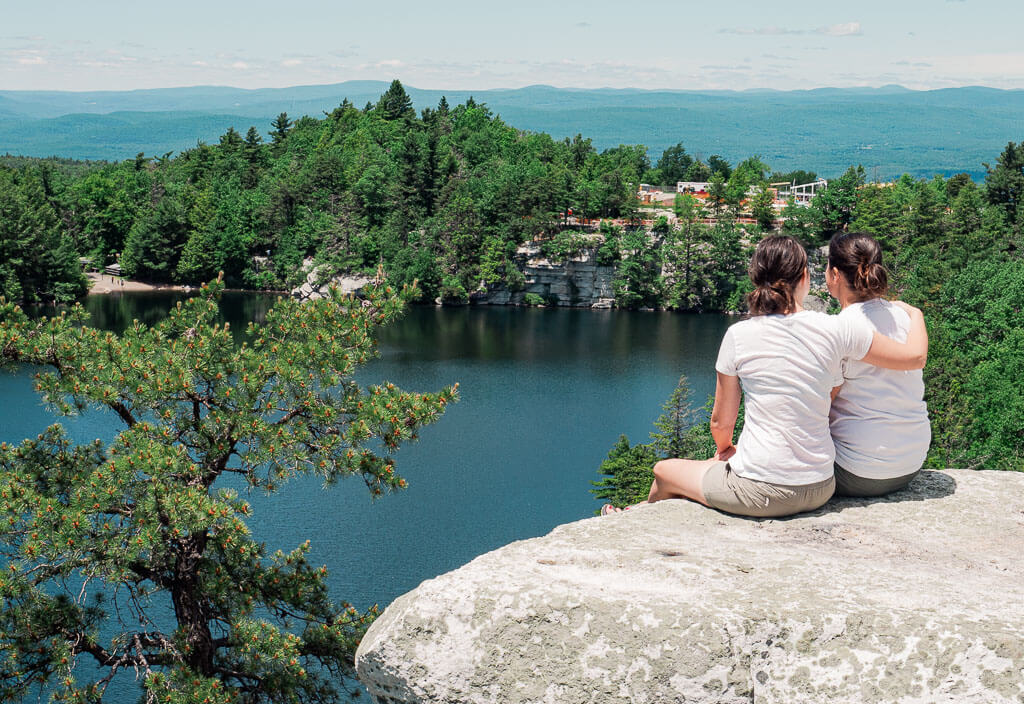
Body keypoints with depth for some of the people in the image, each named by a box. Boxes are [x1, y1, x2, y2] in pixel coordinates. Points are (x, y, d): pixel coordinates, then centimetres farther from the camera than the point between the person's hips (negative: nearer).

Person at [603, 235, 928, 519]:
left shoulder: (739, 335, -10)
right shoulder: (836, 329, -8)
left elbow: (721, 422, 0)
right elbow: (915, 357, 2)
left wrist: (725, 448, 23)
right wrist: (915, 314, 23)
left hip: (761, 492, -4)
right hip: (819, 490, 4)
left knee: (664, 471, 25)